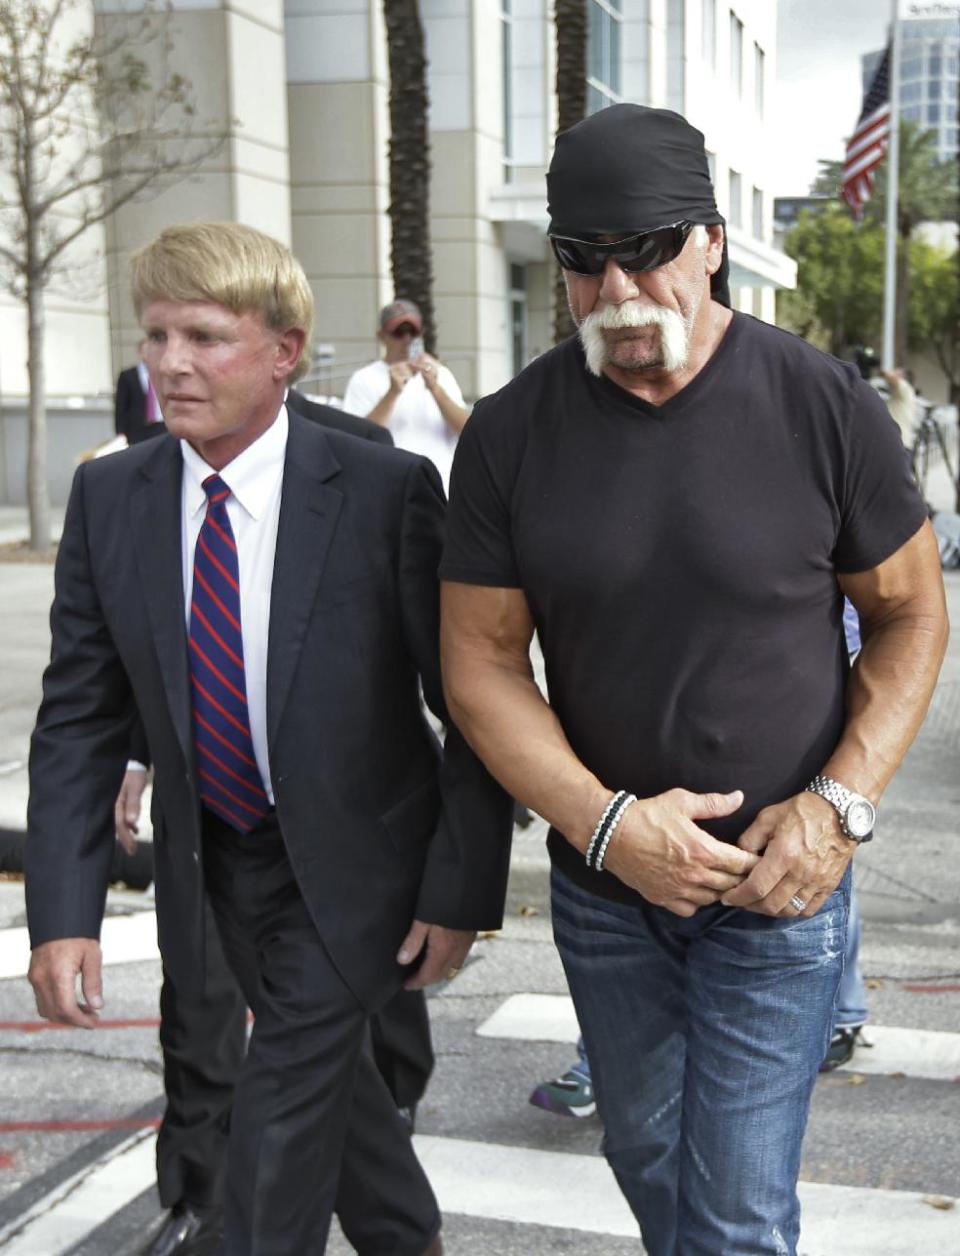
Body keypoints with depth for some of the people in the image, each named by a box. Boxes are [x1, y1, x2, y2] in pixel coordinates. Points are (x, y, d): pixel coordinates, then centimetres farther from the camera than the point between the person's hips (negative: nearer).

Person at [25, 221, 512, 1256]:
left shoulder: (388, 492, -19)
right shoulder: (109, 498, -7)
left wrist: (459, 890, -14)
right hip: (211, 856, 5)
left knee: (286, 1102, -4)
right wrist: (63, 912, -11)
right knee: (331, 1069, 22)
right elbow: (79, 716, -4)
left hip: (351, 861, -4)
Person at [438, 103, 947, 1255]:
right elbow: (480, 662, -5)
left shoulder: (823, 406, -12)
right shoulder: (509, 433, -7)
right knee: (643, 1149, 22)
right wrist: (605, 822, -19)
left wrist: (841, 803, -17)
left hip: (778, 887, -2)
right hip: (602, 877, 3)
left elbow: (909, 612, -3)